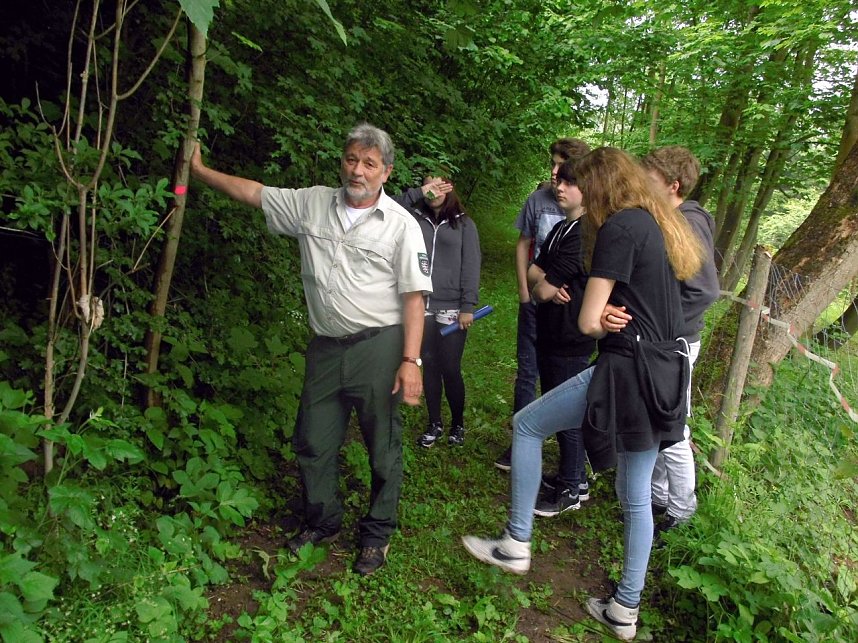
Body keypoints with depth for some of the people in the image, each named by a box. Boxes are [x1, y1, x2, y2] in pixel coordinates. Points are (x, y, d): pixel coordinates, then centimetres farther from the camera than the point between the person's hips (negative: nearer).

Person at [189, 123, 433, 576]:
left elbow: (413, 296, -10)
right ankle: (321, 522, 35)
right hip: (326, 347, 5)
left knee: (382, 446, 6)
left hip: (379, 347, -4)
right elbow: (252, 192, 16)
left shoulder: (401, 224, -7)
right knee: (312, 441, 13)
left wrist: (410, 360, -16)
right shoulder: (312, 204, 6)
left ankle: (377, 534, 26)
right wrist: (198, 169, 16)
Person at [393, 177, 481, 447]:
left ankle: (458, 424, 22)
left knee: (450, 369, 2)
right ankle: (435, 423, 24)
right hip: (421, 306, 2)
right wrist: (418, 192, -9)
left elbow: (471, 267, -2)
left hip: (451, 309, -2)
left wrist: (468, 306, -9)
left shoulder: (464, 224, 4)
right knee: (429, 367, 10)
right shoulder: (415, 219, 8)